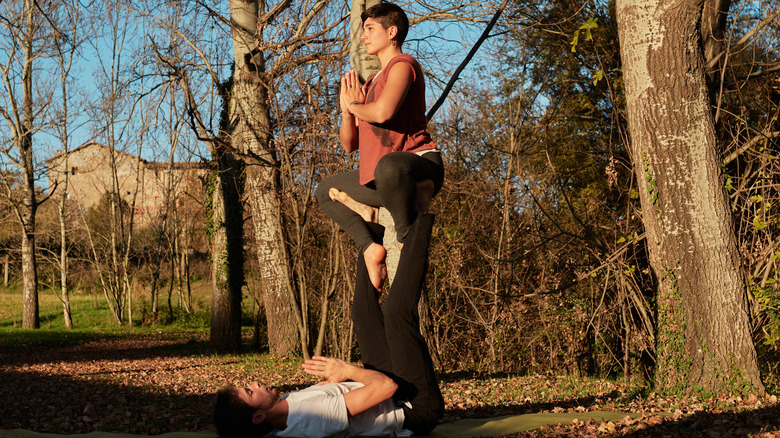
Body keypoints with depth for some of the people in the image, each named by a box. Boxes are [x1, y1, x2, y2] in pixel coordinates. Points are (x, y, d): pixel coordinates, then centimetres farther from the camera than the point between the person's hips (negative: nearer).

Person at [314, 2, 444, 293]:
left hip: (422, 163, -10)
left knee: (389, 166, -44)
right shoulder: (371, 84, 23)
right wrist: (347, 110, 3)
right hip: (383, 178, 10)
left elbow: (383, 112, -25)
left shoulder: (402, 65, -4)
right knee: (326, 192, 19)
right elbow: (349, 144, 22)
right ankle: (370, 247, -3)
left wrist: (355, 105, -3)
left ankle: (408, 237, -21)